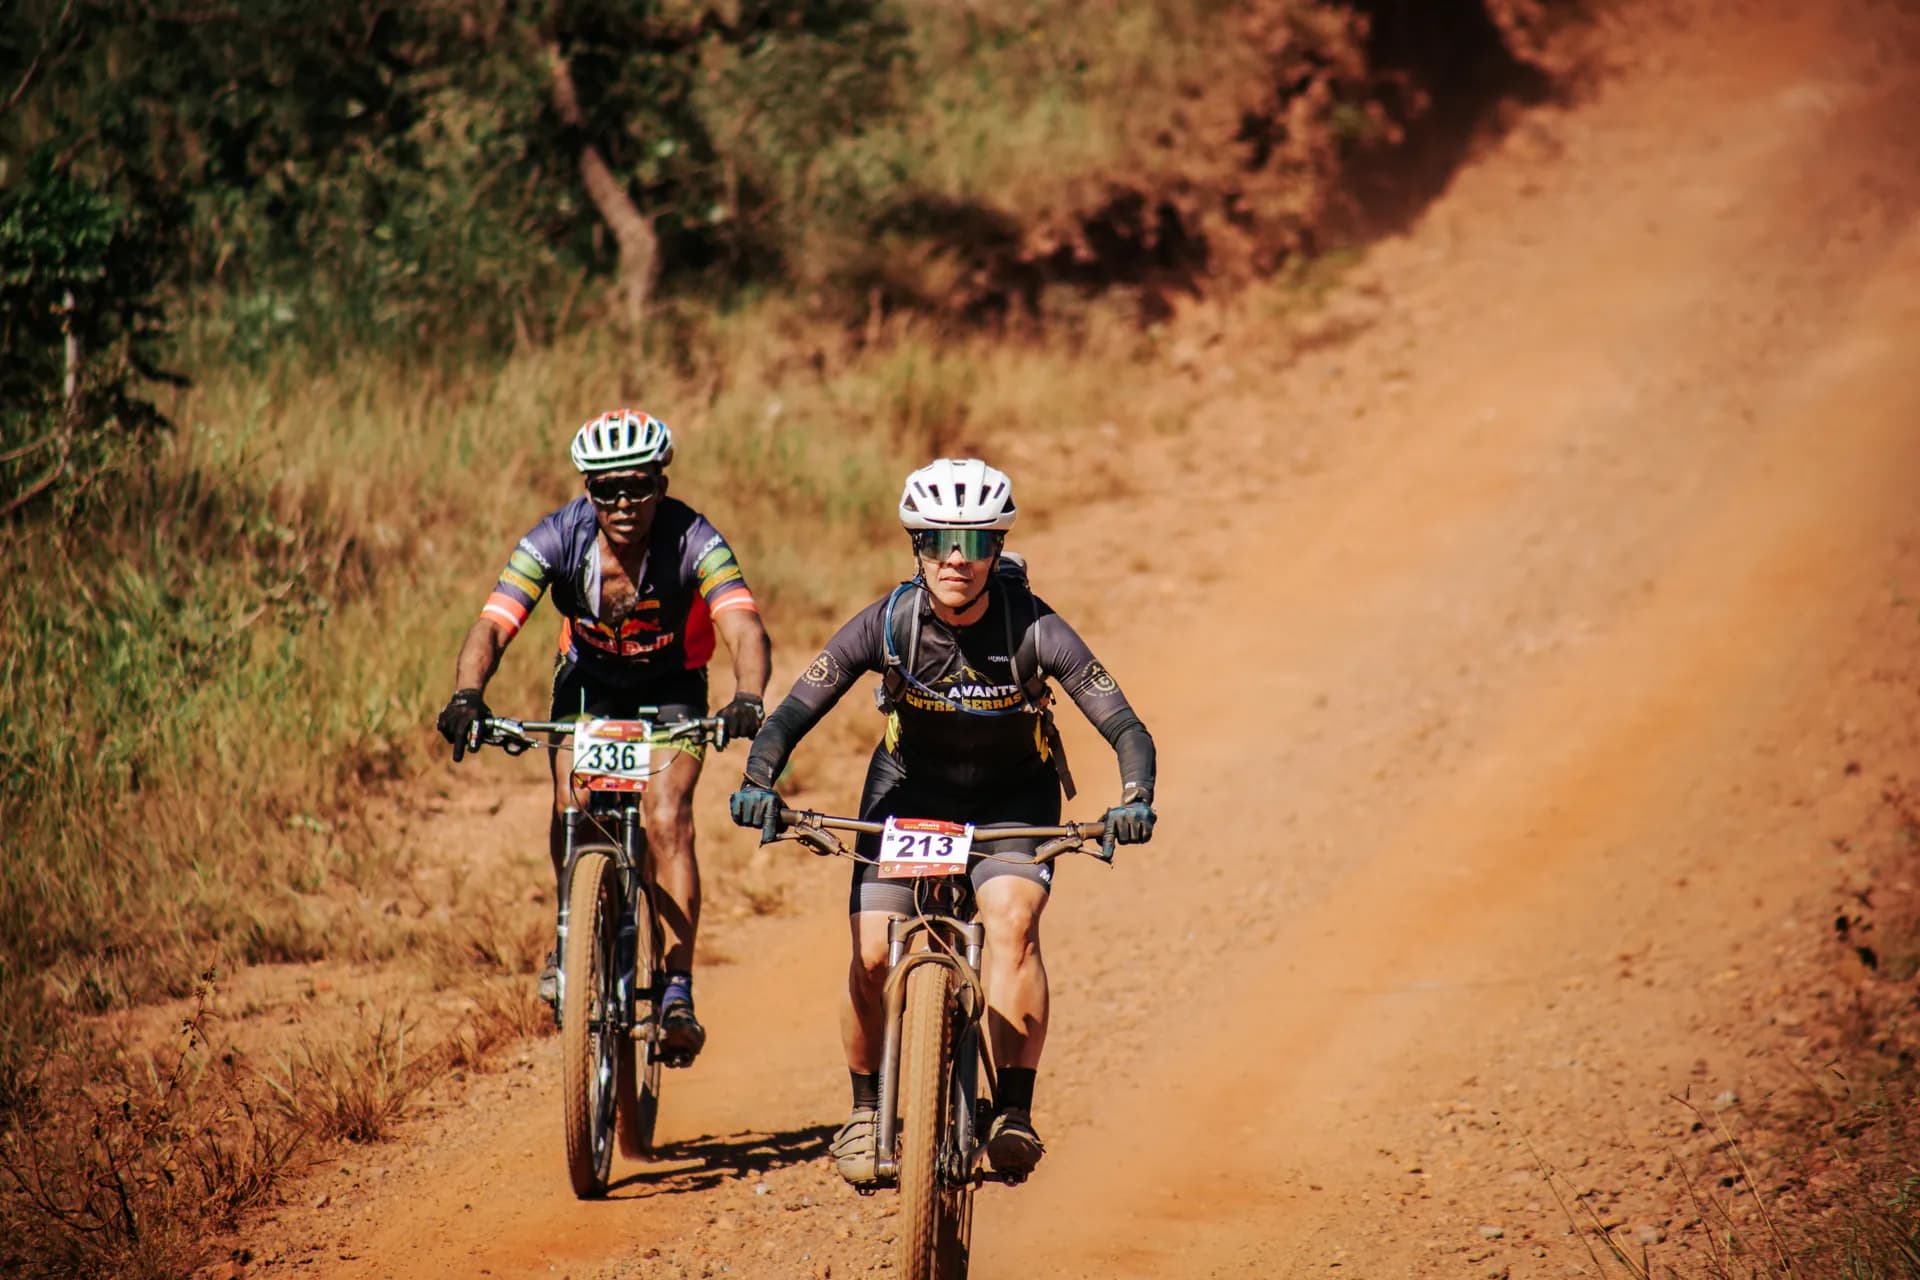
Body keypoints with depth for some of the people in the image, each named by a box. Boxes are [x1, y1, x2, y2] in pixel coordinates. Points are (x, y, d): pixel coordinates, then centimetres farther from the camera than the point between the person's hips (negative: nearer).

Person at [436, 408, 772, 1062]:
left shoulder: (693, 541, -29)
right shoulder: (555, 540, -25)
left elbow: (745, 629, -41)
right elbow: (492, 626, -34)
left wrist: (748, 699, -61)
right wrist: (467, 695, -54)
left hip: (671, 689, -2)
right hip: (589, 681, 2)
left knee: (667, 818, -22)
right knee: (574, 798, -22)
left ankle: (677, 990, -16)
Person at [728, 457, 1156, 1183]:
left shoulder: (1033, 629, -27)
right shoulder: (888, 625, -24)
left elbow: (1125, 728, -27)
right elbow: (797, 711, -21)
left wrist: (1135, 801, -46)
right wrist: (757, 783, -40)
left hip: (1014, 796, -1)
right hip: (912, 788, 1)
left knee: (1013, 920, -28)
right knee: (870, 955, -12)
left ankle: (1013, 1112, -21)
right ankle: (865, 1111, 12)